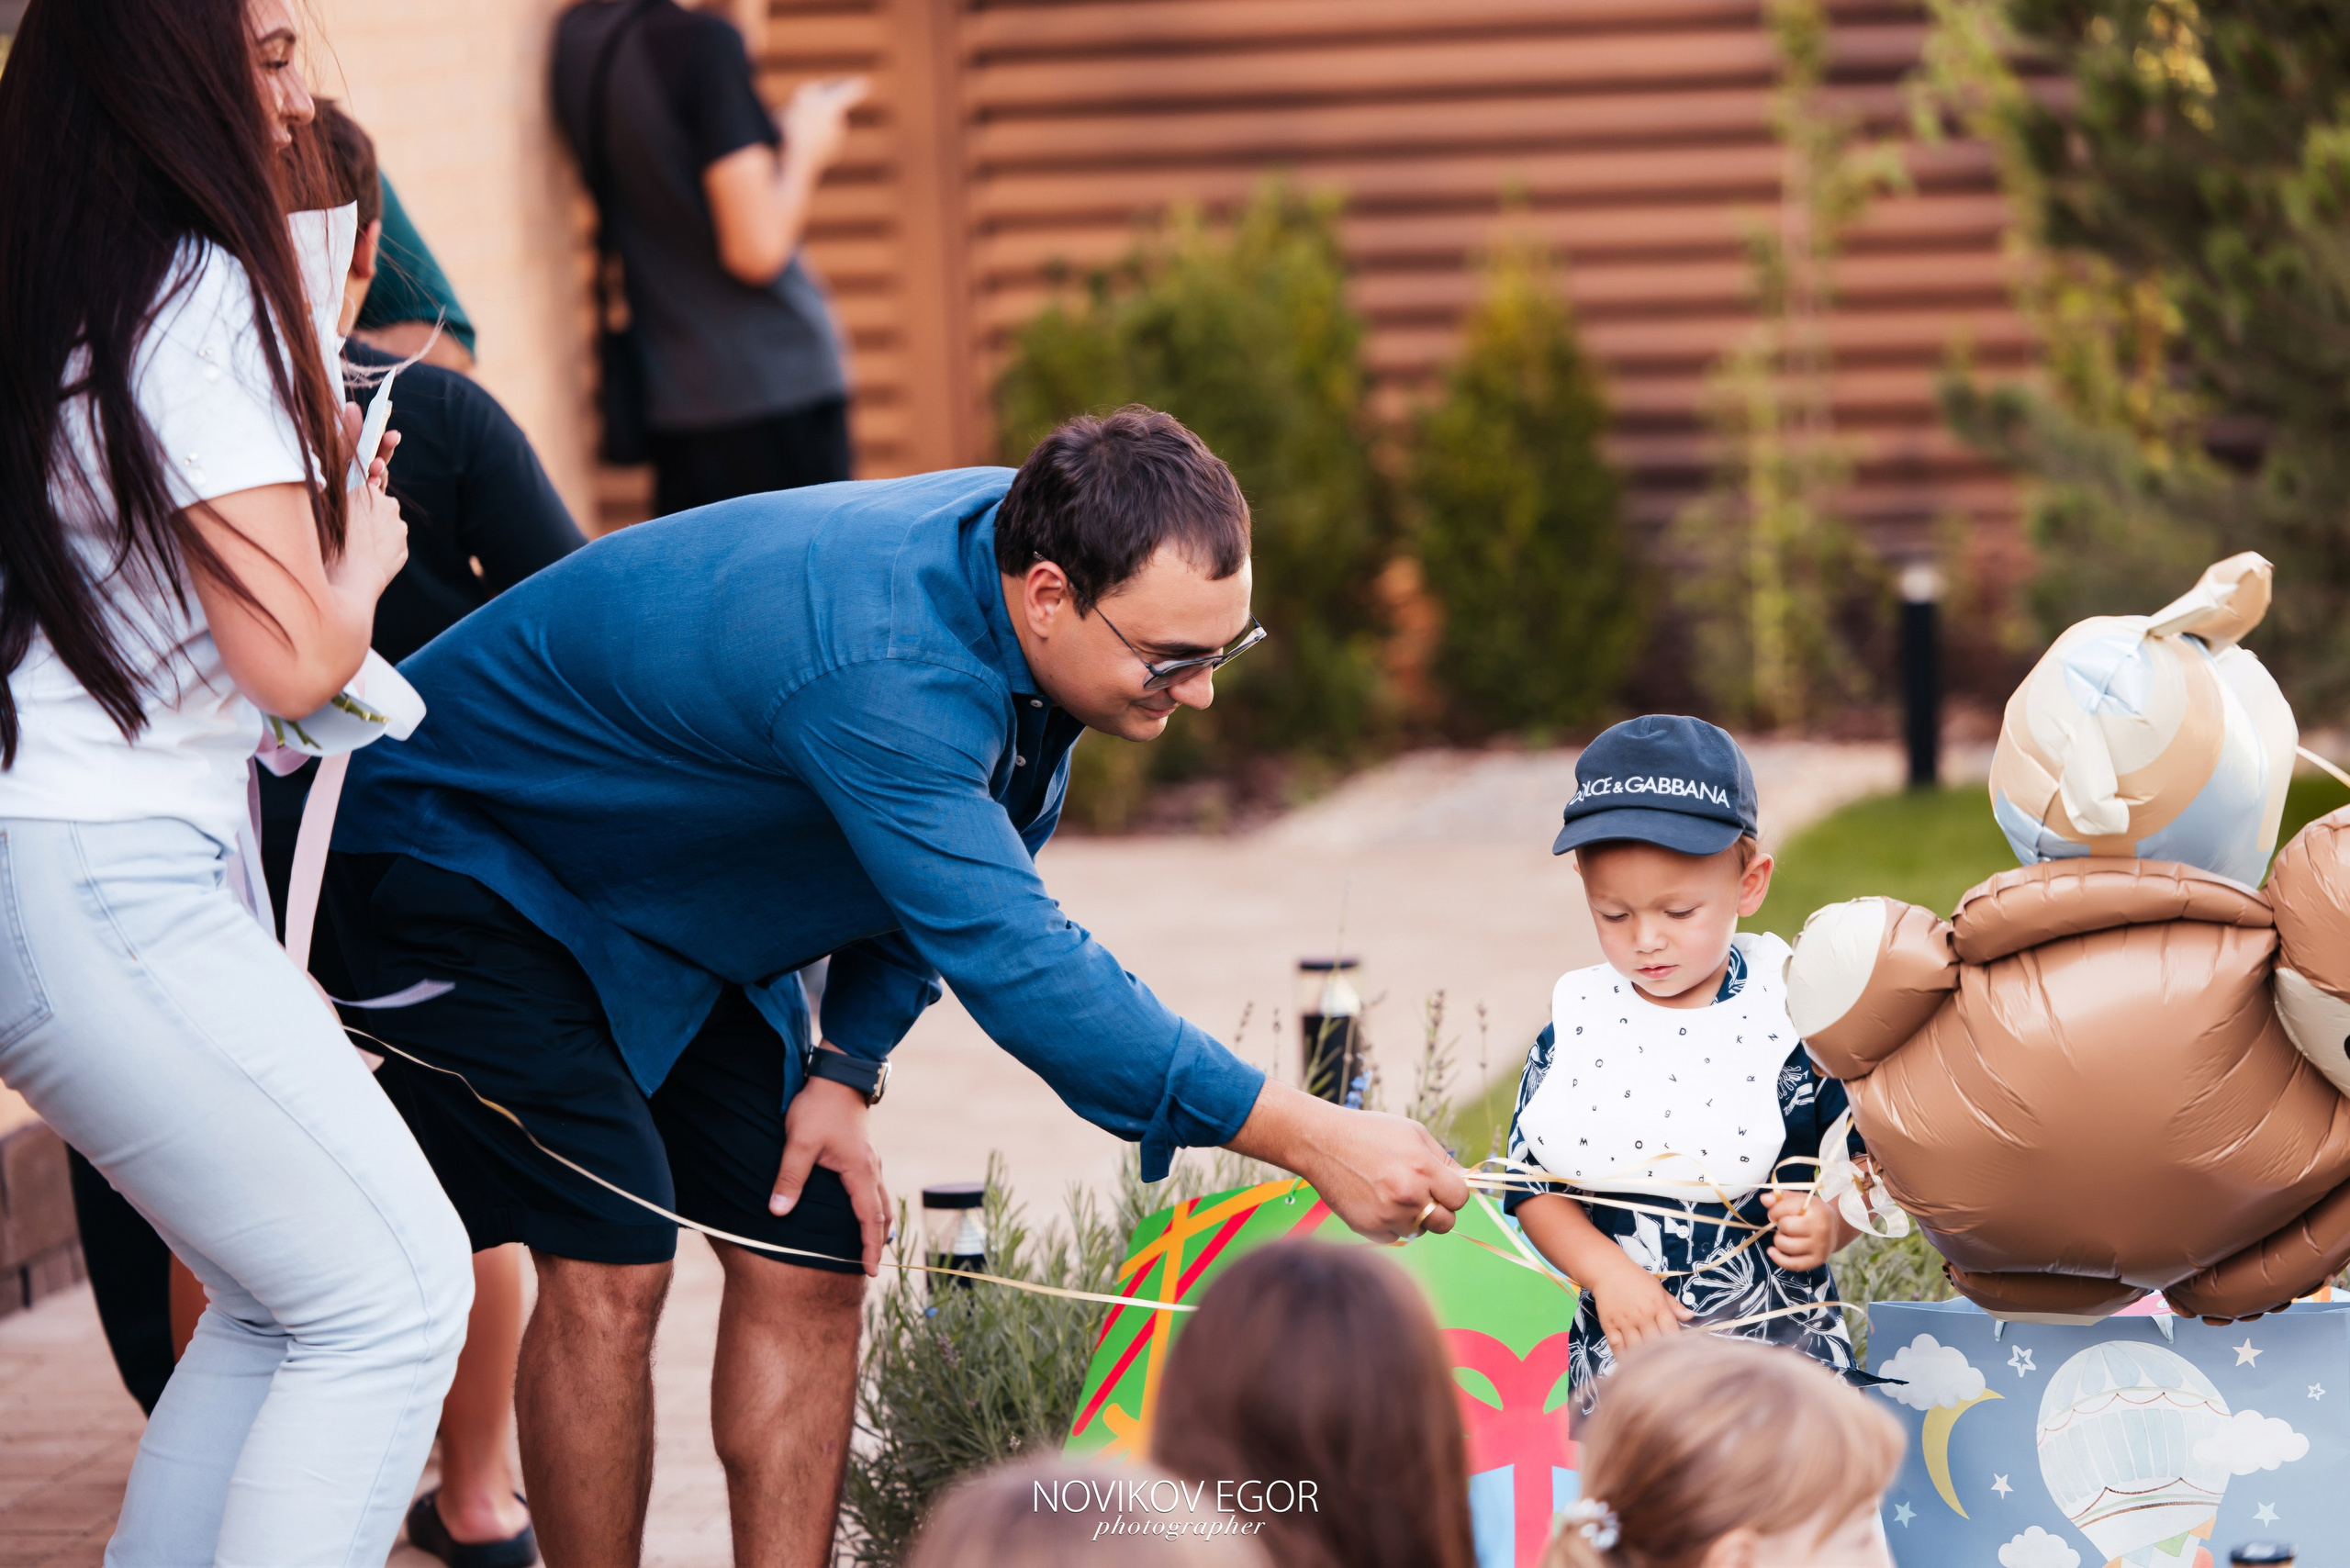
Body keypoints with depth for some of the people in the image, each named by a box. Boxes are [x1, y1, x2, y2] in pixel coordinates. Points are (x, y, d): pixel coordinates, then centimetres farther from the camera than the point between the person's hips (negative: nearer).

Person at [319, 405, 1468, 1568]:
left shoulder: (1046, 541, -13)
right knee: (610, 1265, -18)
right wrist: (1310, 1138, -46)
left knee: (810, 1258, 0)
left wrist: (846, 1069, -8)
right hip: (468, 852, -8)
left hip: (682, 916, 9)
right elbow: (1013, 961, -44)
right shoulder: (877, 669, -41)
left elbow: (948, 877, 3)